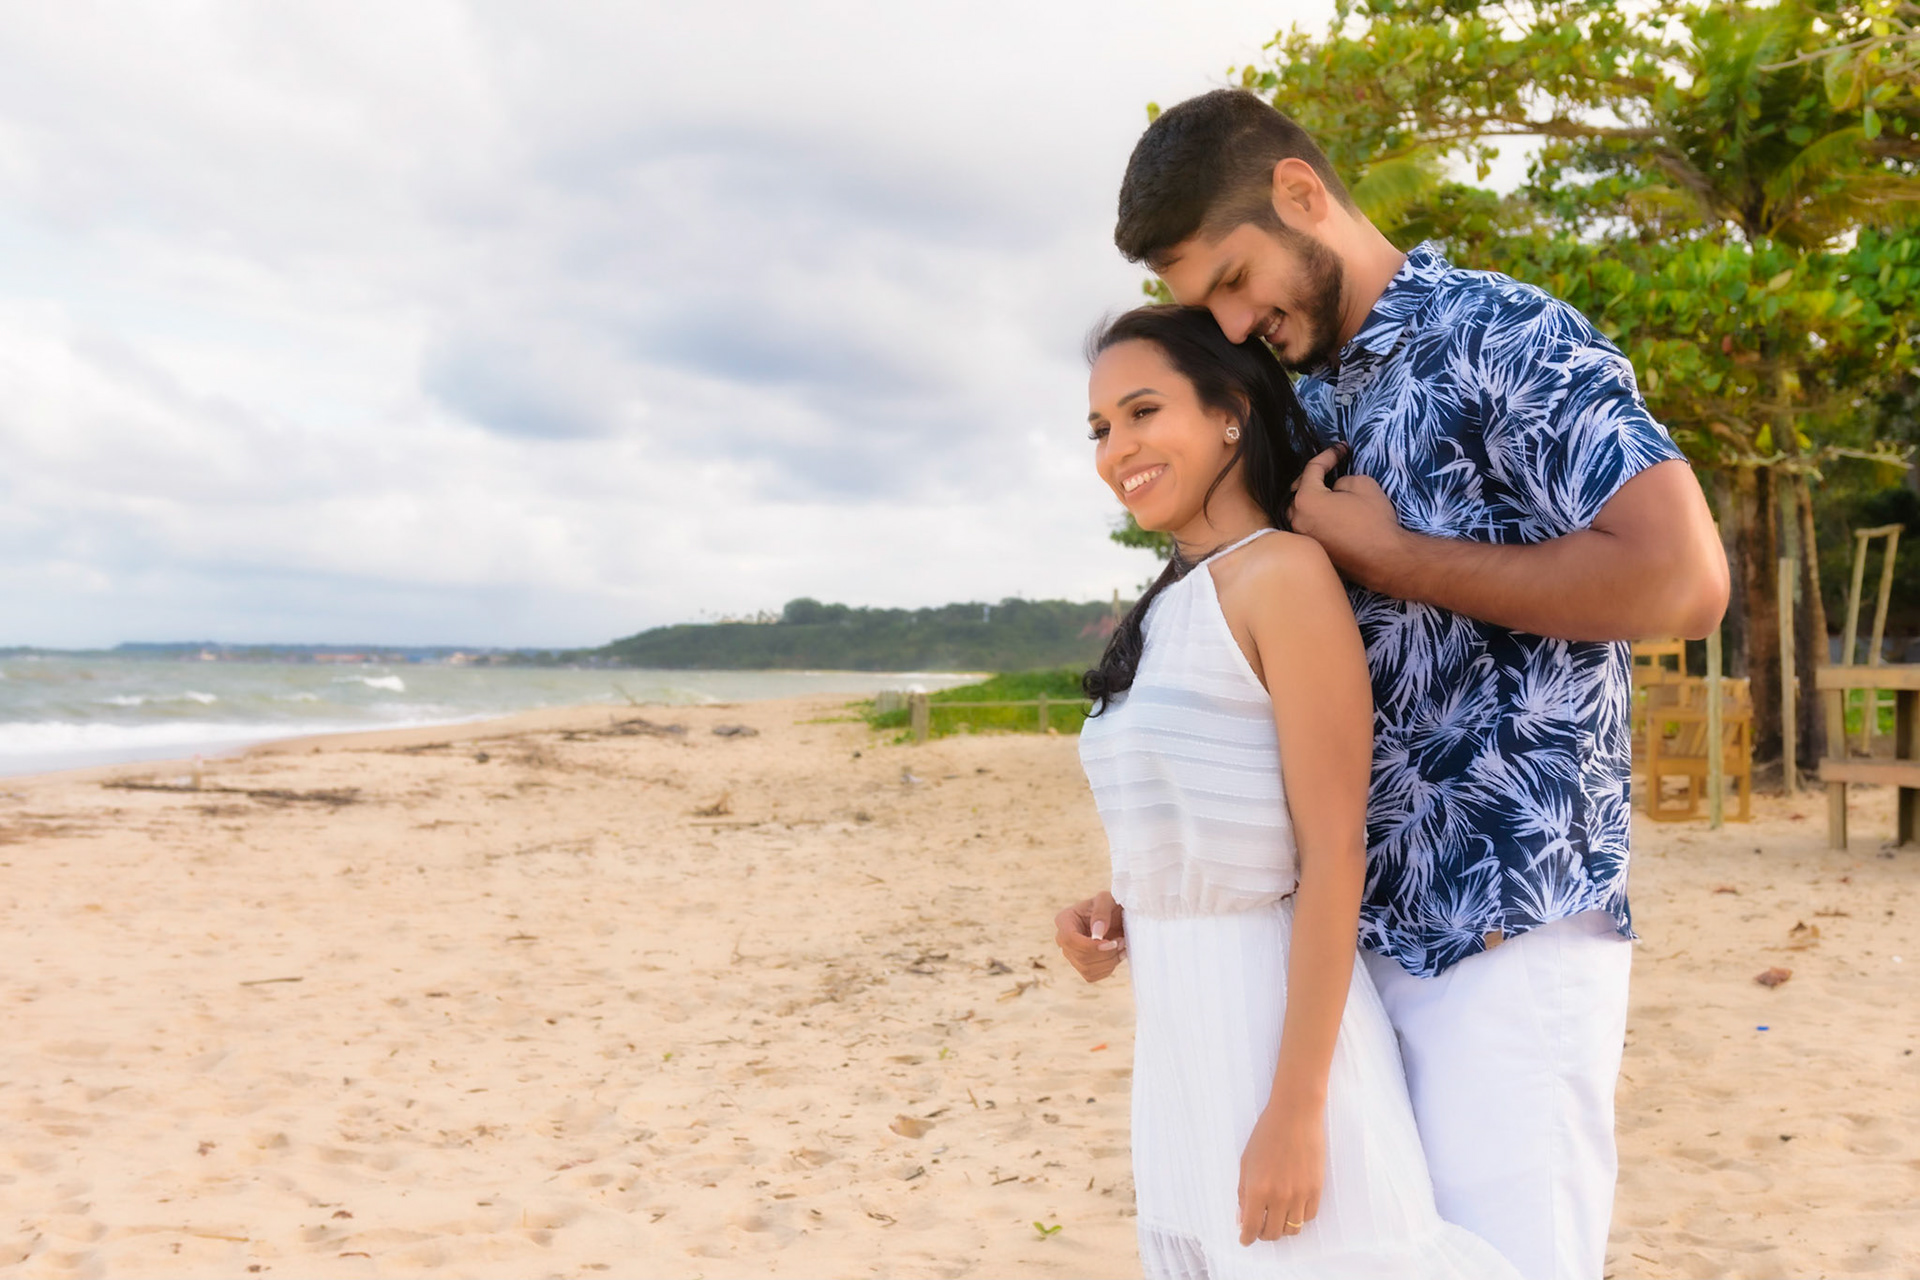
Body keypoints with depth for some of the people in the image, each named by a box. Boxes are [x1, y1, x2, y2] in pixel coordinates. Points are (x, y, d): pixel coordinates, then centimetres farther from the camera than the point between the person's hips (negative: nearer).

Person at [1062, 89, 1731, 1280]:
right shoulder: (1310, 409, 14)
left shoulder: (1501, 336, -7)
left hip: (1509, 928, -7)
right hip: (1349, 929, 7)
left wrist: (1391, 556, -14)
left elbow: (1683, 579, -22)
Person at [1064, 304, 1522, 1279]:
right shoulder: (1168, 612, 12)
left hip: (1280, 1021, -8)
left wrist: (1297, 1107, -19)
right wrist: (1120, 919, 4)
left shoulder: (1282, 572, -12)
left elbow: (1334, 853, -17)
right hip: (1175, 1033, 8)